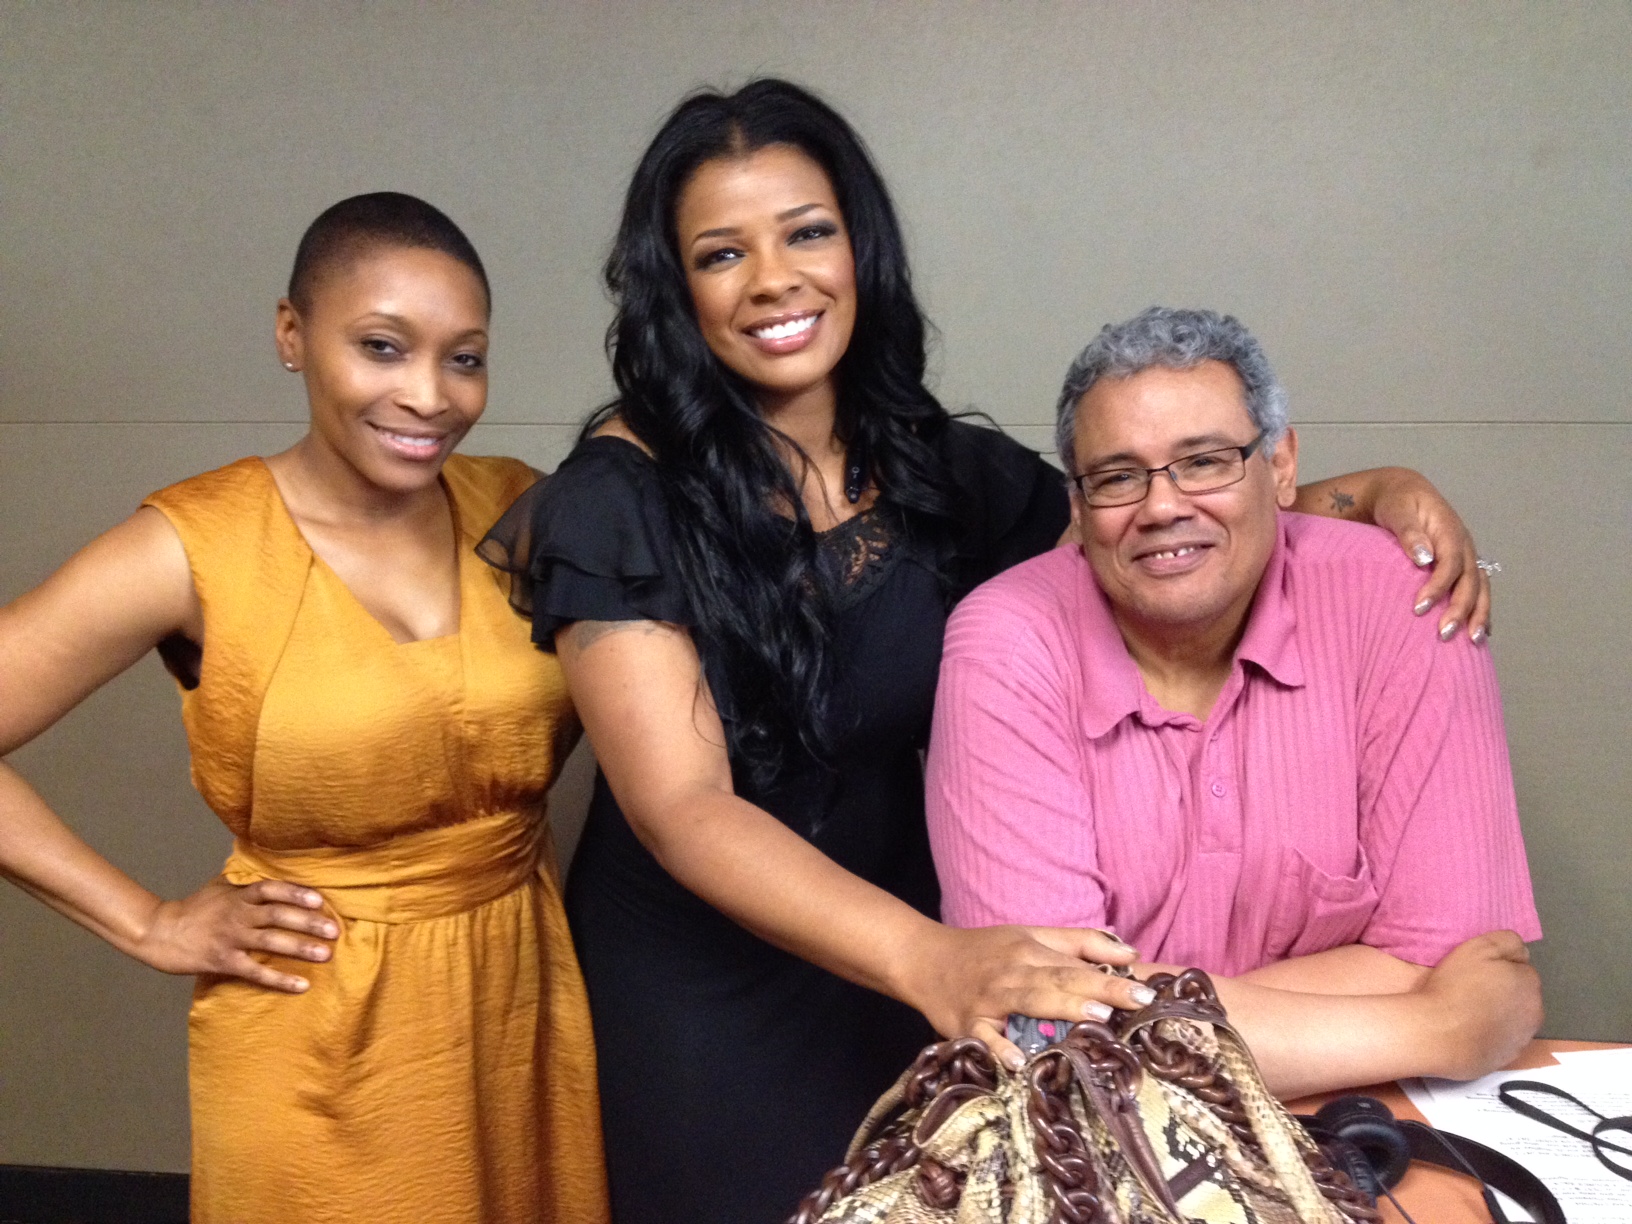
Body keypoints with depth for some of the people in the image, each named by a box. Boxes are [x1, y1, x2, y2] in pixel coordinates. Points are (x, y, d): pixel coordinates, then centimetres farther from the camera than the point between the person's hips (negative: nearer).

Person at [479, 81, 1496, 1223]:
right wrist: (932, 959, -43)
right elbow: (682, 807, -27)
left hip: (890, 978, 4)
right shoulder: (617, 500, -17)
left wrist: (1374, 495, -12)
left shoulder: (941, 467, -4)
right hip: (691, 993, -4)